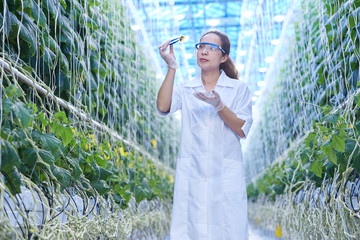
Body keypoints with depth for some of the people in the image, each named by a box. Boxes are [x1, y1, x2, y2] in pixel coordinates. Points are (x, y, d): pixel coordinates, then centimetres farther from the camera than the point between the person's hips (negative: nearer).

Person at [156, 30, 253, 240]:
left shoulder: (239, 89, 7)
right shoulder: (186, 89, 10)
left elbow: (242, 130, -3)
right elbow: (163, 107, -11)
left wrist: (218, 105, -16)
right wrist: (172, 67, -12)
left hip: (226, 175, -1)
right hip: (192, 175, 1)